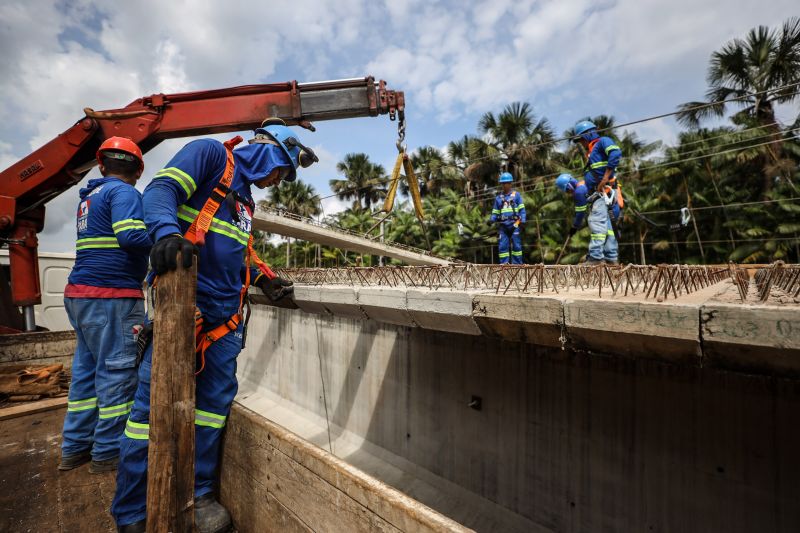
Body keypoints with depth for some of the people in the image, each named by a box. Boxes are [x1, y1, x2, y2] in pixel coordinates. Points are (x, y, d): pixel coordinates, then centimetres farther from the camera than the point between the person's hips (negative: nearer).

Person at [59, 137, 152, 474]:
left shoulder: (89, 197, 20)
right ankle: (108, 453, 9)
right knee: (117, 372, -1)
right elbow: (131, 237, -23)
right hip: (111, 296, -9)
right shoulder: (124, 192, -7)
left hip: (80, 294, 9)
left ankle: (75, 448, 25)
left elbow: (104, 240, 20)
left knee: (86, 369, 15)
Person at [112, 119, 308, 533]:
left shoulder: (245, 198, 25)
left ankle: (198, 494, 24)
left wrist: (262, 277, 15)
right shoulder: (210, 154, 3)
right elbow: (161, 189, -12)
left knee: (215, 401, 9)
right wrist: (167, 232, -31)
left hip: (224, 314, 8)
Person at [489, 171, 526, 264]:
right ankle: (503, 264, 4)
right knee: (502, 246, -1)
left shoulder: (516, 195, 10)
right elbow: (495, 212, 18)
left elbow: (522, 209, 5)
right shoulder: (498, 198, 18)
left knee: (516, 245, -3)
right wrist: (491, 219, -2)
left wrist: (522, 220, -9)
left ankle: (517, 264, 3)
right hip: (503, 225, 3)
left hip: (514, 224, -3)